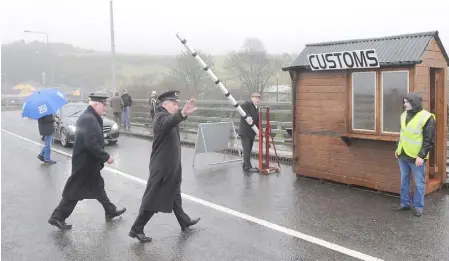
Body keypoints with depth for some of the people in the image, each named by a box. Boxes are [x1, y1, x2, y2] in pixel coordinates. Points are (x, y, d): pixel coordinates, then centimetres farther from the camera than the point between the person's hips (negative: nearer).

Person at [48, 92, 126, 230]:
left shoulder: (86, 116, 9)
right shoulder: (90, 119, -23)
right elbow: (92, 144, -30)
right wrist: (106, 157, -21)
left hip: (87, 161, 11)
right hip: (85, 163, -11)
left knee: (98, 187, 20)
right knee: (75, 191, 1)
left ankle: (110, 211, 34)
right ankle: (57, 217, 13)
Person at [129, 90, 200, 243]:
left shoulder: (167, 116, 11)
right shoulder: (161, 117, -21)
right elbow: (169, 122, -47)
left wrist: (183, 113, 21)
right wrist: (182, 114, -65)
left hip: (171, 166, 10)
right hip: (162, 167, -10)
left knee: (174, 195, 23)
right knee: (153, 199, -2)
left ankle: (184, 222, 38)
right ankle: (136, 230, 9)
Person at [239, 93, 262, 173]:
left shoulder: (257, 108, 18)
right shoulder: (248, 103, -7)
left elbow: (257, 120, 16)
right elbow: (241, 107, -28)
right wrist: (248, 116, -37)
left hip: (251, 132, 8)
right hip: (245, 132, -8)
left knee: (249, 150, 13)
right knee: (247, 149, -7)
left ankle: (245, 166, 22)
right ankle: (248, 167, -3)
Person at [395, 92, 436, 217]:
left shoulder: (426, 117, -14)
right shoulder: (404, 115, 8)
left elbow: (429, 140, -14)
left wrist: (421, 156, -18)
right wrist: (398, 148, 16)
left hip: (416, 157, -7)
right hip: (403, 155, 7)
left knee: (419, 183, 6)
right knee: (404, 180, 15)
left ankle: (418, 206, 18)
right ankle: (405, 203, 27)